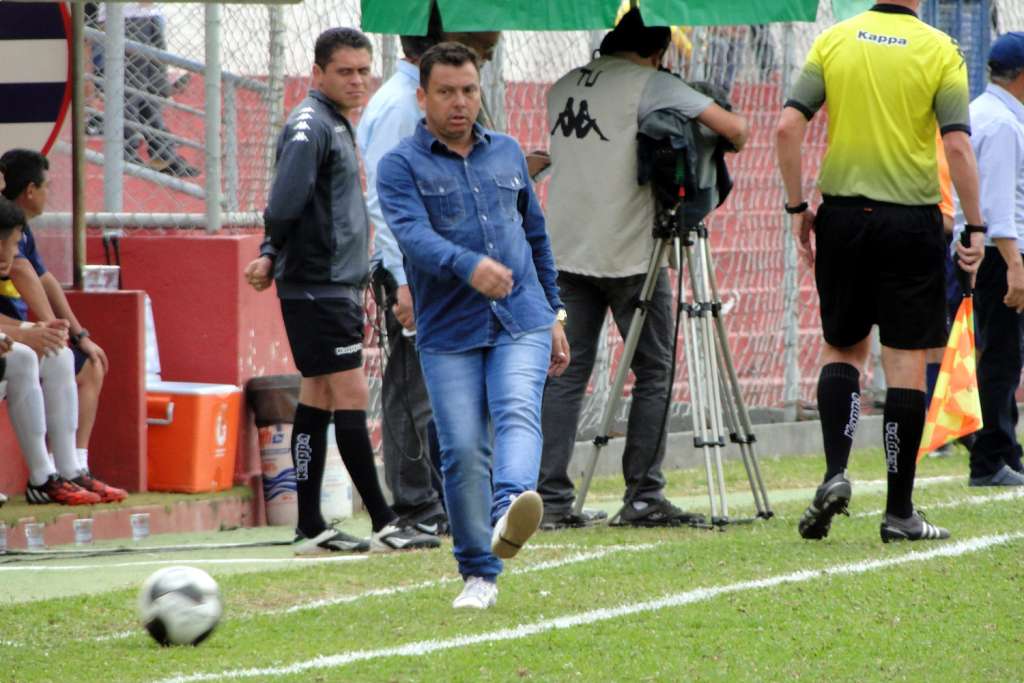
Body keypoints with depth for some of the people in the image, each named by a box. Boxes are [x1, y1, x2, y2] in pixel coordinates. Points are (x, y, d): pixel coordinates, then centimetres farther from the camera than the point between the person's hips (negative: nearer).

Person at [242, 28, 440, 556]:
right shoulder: (308, 126, -12)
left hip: (340, 285, 10)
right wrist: (273, 256, -11)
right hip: (318, 288, -10)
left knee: (317, 402, 9)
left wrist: (272, 255, 7)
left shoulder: (338, 126, 19)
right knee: (350, 397, -9)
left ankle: (311, 529, 11)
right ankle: (383, 526, -9)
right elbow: (286, 201, -23)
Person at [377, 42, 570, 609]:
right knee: (463, 450, -6)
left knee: (518, 413, -23)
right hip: (448, 333, -2)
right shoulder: (401, 166, 1)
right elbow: (413, 234, -17)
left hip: (521, 321, 2)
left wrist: (553, 315, 26)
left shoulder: (507, 153, 16)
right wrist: (469, 266, -35)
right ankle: (478, 573, 5)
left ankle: (510, 512, -47)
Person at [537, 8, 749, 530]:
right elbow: (733, 128, -10)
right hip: (627, 253, -5)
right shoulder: (649, 84, -6)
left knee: (564, 375, 4)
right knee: (654, 374, 5)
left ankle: (551, 500, -3)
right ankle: (643, 497, 1)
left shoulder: (563, 88, 14)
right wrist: (725, 143, 12)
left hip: (565, 251, 5)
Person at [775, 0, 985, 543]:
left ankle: (835, 471, -5)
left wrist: (797, 208, 6)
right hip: (911, 219, -2)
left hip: (843, 214, 2)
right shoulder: (940, 52, -4)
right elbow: (958, 146, -11)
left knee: (842, 349, 16)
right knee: (906, 362, 3)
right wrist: (974, 228, -4)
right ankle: (899, 512, 5)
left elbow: (788, 128, -3)